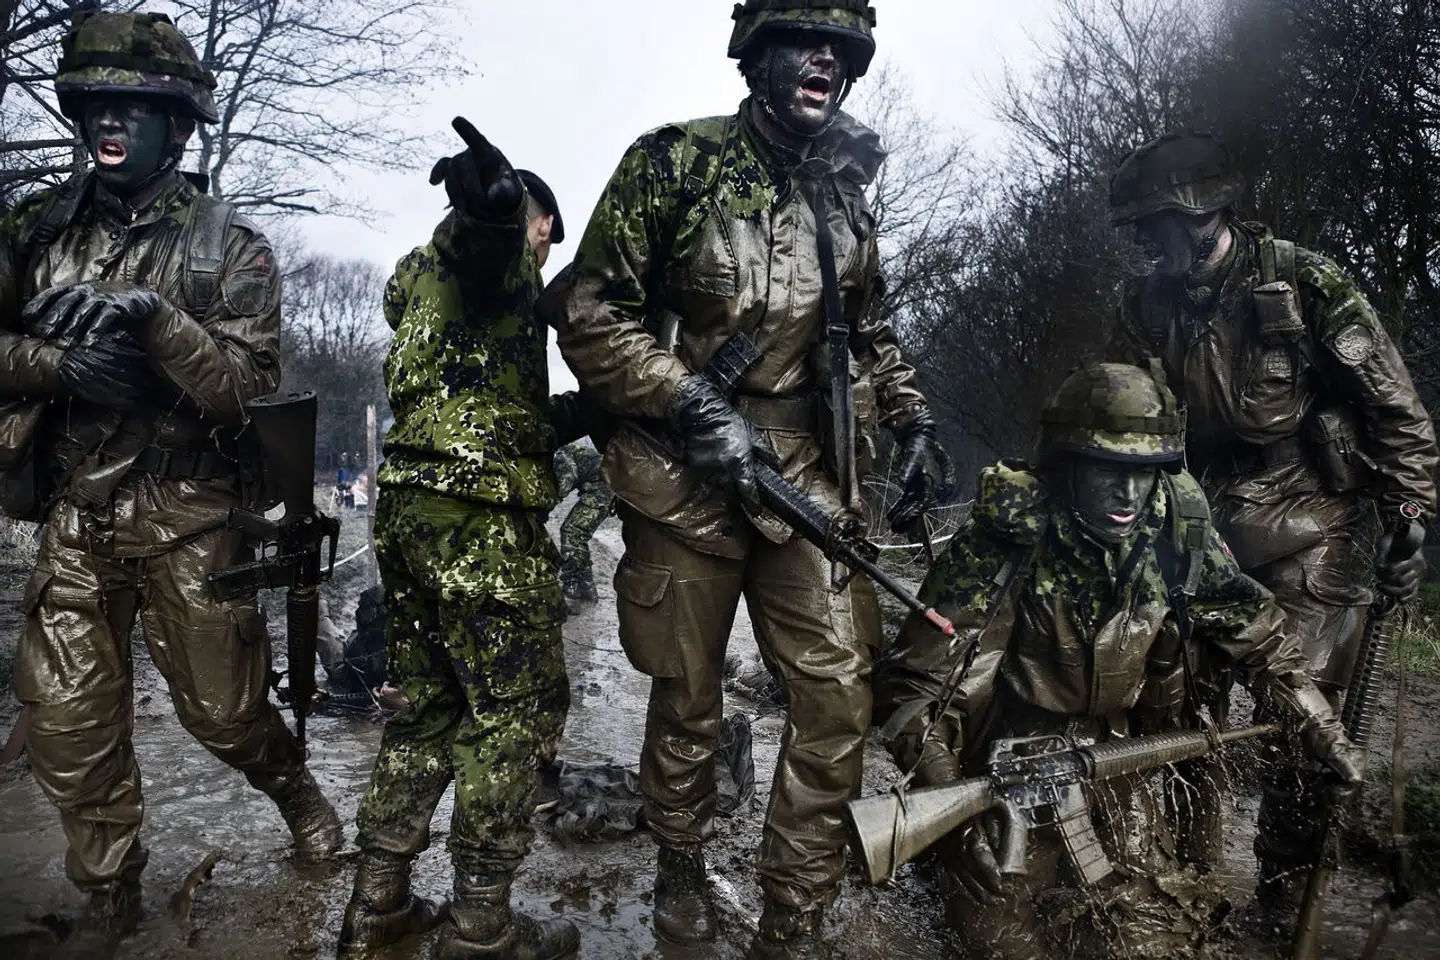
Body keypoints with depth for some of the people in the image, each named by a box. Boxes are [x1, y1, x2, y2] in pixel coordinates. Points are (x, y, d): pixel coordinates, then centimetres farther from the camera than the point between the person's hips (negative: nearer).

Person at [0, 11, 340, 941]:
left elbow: (246, 390, -13)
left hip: (188, 520, -3)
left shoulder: (231, 247, -5)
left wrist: (154, 317, -26)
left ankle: (297, 789, 39)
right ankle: (110, 894, 29)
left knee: (223, 710, 7)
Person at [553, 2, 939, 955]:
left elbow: (869, 333, 24)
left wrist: (912, 418, 10)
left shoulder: (846, 194, 12)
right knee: (688, 698, 10)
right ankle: (682, 866, 38)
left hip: (808, 478, 4)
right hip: (686, 477, -4)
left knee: (841, 694, -2)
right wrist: (695, 404, -16)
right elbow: (590, 314, -7)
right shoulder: (675, 162, -3)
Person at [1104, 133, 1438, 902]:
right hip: (1208, 526, 4)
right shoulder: (1149, 303, 2)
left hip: (1310, 534, -4)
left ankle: (1287, 891, 17)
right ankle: (1190, 861, 24)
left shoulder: (1306, 283, -11)